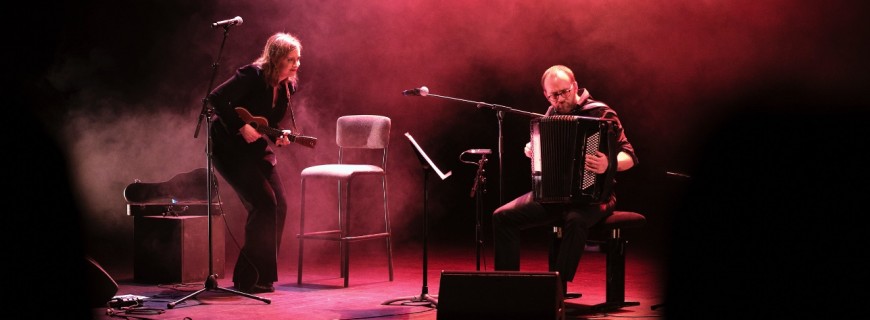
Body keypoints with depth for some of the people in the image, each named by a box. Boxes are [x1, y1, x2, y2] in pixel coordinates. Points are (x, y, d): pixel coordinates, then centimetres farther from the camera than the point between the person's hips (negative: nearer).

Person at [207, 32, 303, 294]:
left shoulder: (287, 86, 3)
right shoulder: (252, 75, -20)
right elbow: (217, 98, -27)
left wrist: (280, 135, -7)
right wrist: (241, 127, -28)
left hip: (257, 149, 8)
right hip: (230, 148, -8)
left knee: (279, 206, -2)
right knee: (264, 203, -17)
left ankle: (263, 276, 9)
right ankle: (249, 279, -8)